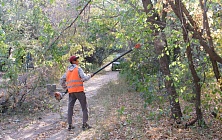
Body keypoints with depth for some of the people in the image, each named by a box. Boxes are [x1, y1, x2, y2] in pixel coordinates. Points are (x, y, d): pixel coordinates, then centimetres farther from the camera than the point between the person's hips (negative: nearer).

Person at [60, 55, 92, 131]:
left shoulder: (68, 70, 15)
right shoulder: (78, 69, -4)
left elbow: (62, 80, 19)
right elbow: (84, 78, -13)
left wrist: (66, 88, 26)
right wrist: (89, 76, 5)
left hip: (71, 91, 6)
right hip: (79, 90, -5)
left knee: (70, 107, 9)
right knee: (84, 107, 3)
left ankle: (70, 125, 8)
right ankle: (84, 124, 0)